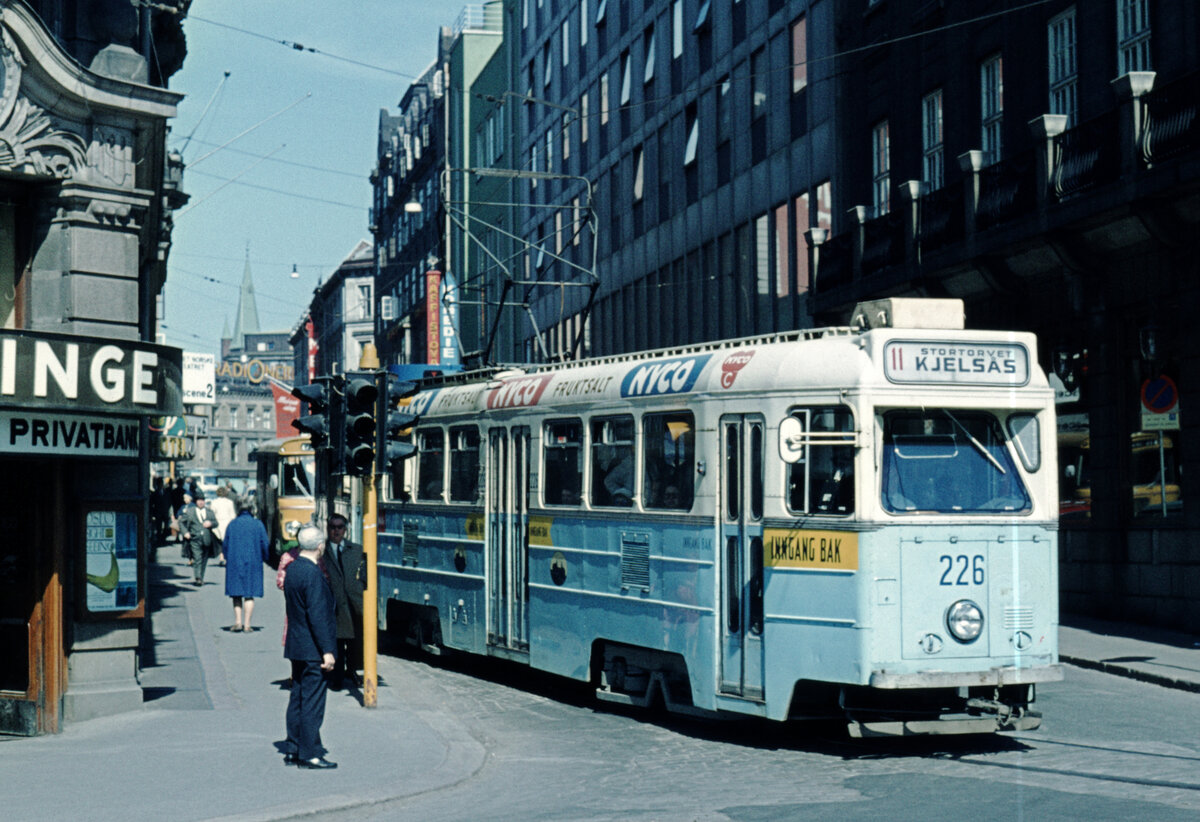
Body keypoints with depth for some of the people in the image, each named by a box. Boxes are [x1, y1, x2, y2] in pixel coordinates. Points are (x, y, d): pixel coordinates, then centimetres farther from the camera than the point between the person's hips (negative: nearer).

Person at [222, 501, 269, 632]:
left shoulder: (232, 524, 4)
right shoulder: (258, 524, 2)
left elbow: (225, 544, 4)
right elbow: (264, 544, -2)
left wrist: (226, 557, 19)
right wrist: (263, 558, 13)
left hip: (235, 562, 1)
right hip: (253, 562, -1)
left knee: (237, 593, 9)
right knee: (249, 594, 3)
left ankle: (238, 622, -3)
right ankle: (247, 625, -1)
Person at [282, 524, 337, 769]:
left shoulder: (292, 569, 8)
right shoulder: (313, 574, -20)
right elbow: (317, 615, -22)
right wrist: (327, 651, -19)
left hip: (296, 646, 9)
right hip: (313, 648, -9)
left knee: (297, 698, 14)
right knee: (313, 701, -3)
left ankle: (293, 750, 20)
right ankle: (309, 754, 0)